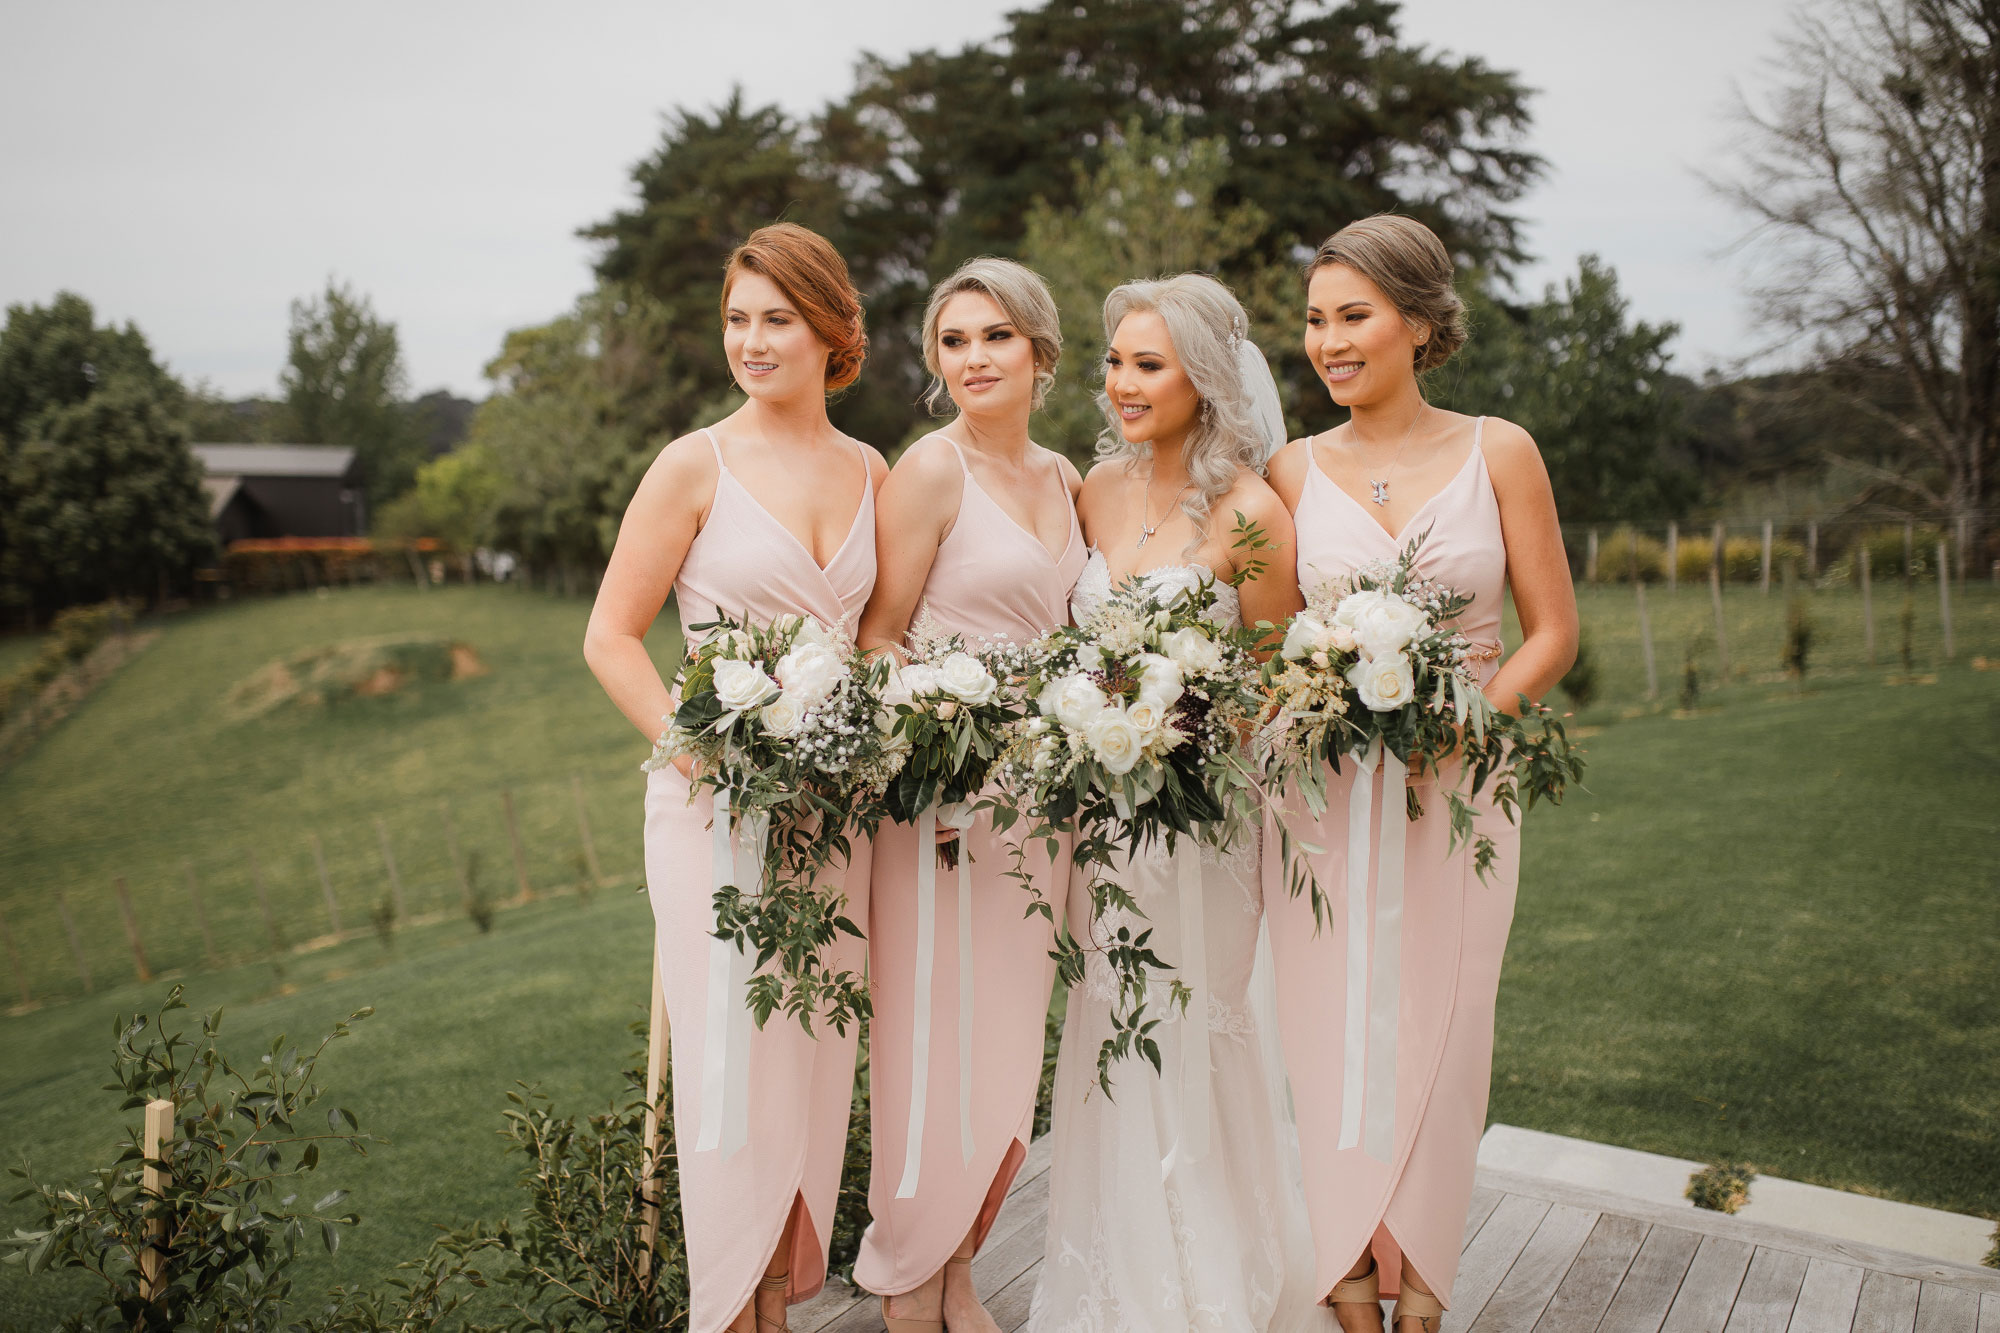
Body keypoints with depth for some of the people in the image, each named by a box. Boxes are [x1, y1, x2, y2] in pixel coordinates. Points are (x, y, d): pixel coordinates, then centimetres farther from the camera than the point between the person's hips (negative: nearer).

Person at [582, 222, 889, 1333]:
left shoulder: (870, 472, 7)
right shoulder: (697, 466, -6)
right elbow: (611, 637, -6)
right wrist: (705, 759, -16)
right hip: (717, 798, -4)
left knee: (820, 1052, 12)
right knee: (734, 1056, 2)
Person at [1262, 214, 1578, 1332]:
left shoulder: (1498, 452, 1)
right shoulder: (1293, 472, 3)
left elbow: (1554, 634, 1)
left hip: (1459, 786, 0)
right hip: (1322, 791, 1)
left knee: (1437, 1039, 7)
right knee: (1333, 1034, 4)